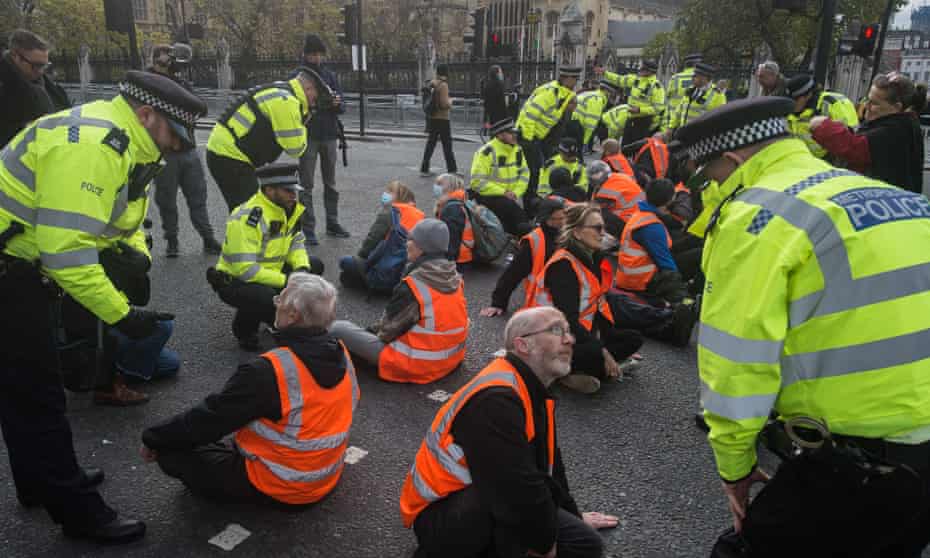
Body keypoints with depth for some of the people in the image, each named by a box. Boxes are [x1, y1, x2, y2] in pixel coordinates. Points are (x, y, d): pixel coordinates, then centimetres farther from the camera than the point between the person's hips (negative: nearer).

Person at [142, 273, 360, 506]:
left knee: (173, 451, -1)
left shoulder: (267, 372, -30)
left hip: (278, 488, -7)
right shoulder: (342, 353, -9)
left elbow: (209, 418, -20)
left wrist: (153, 438, -2)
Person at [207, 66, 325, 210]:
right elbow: (295, 148, -17)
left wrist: (303, 114, 8)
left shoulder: (280, 93, 15)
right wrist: (301, 128, 1)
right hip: (230, 157, -10)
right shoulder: (286, 100, -16)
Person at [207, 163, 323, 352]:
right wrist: (285, 281, -28)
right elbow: (244, 269, -32)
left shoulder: (288, 208, -2)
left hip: (268, 273, 9)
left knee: (314, 266, 2)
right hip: (234, 281, -9)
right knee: (267, 297, -38)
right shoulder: (248, 218, -29)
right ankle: (244, 328, -4)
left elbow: (295, 243, 4)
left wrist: (302, 268, -17)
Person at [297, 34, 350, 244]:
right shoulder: (298, 77, -2)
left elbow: (342, 107, 8)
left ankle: (332, 223, 21)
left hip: (329, 135, 4)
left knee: (330, 183, 11)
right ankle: (308, 228, 3)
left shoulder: (330, 75, 10)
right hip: (308, 136, -4)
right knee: (306, 185, -1)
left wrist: (337, 103, -15)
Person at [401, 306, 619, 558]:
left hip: (481, 504, 10)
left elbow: (549, 460, 18)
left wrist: (573, 515, 28)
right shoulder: (496, 398, -29)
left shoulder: (534, 390, 4)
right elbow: (520, 490, -34)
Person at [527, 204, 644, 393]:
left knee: (633, 339, 4)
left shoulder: (593, 259, 8)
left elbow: (598, 305, 14)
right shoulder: (562, 266, -20)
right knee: (596, 353, -35)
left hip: (582, 334, 10)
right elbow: (567, 319, -26)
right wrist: (603, 351, -24)